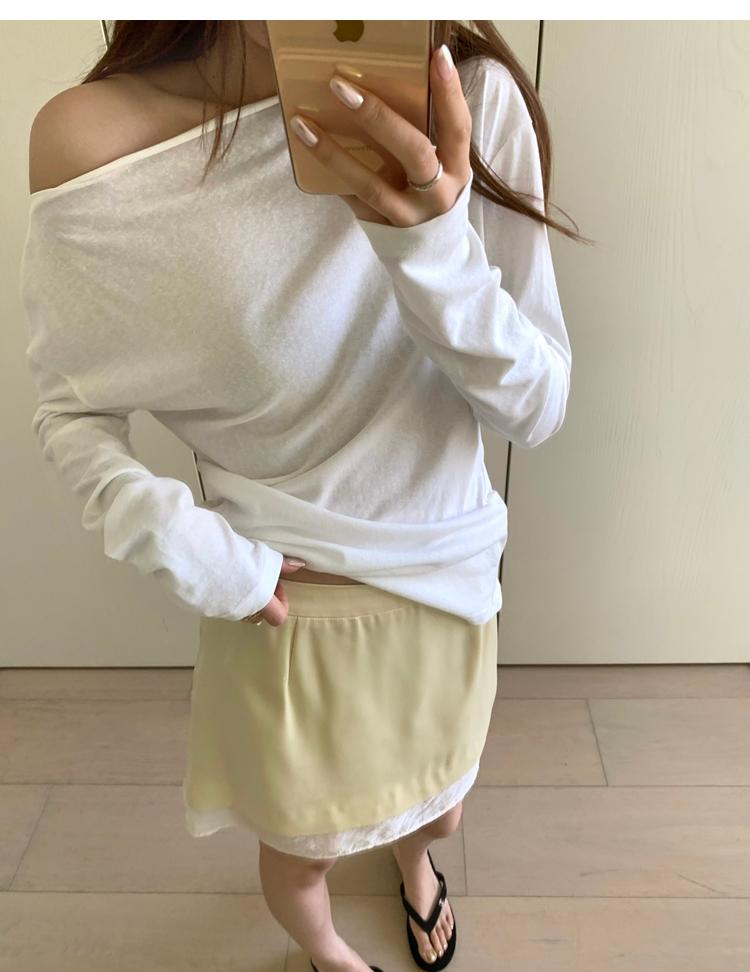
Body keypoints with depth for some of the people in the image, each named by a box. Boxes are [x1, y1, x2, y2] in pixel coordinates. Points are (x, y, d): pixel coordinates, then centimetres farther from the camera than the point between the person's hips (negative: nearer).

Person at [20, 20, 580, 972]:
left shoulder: (472, 95, -16)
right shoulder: (90, 138, -16)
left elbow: (536, 408, -16)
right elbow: (70, 411, -4)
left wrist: (432, 244, -34)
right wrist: (171, 537, -21)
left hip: (445, 580, 2)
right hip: (276, 603, -1)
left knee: (436, 814, 29)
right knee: (299, 854, 24)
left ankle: (412, 858, 71)